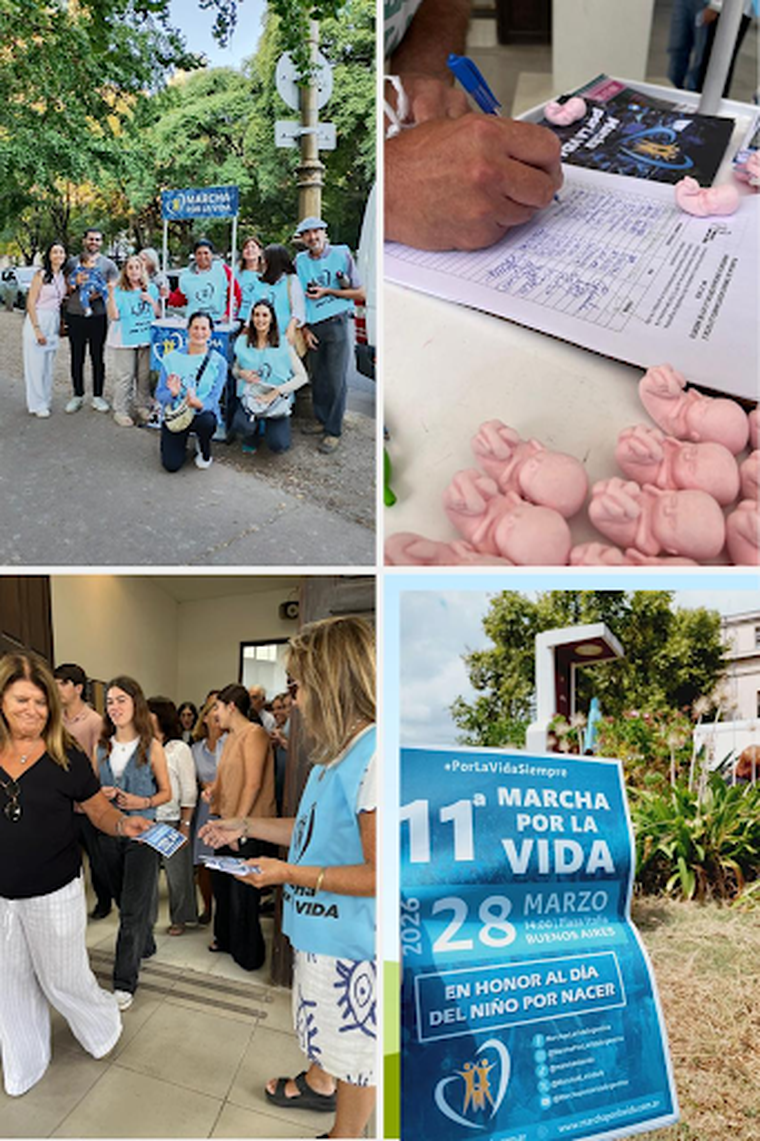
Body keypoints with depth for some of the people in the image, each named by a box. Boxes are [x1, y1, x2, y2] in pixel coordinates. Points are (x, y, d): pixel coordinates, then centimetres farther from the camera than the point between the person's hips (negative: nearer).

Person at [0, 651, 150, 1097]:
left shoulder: (67, 757, -12)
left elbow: (100, 810, -6)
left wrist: (124, 824, -25)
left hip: (55, 893, -3)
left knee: (63, 979, 10)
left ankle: (106, 1024, 41)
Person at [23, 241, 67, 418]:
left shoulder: (63, 277, 9)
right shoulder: (41, 274, -9)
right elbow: (31, 302, -12)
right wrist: (37, 329, -18)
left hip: (54, 323, 6)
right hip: (38, 320, -6)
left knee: (49, 363, 11)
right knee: (36, 363, -3)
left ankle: (46, 400, 20)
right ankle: (37, 404, 1)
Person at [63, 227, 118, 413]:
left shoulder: (108, 264, 9)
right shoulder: (73, 263, 11)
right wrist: (76, 283, -10)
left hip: (98, 316, -1)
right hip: (75, 316, 1)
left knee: (98, 358, 3)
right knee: (77, 358, 4)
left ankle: (98, 396, 11)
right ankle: (78, 395, 13)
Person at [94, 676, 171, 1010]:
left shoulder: (151, 747, -7)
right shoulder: (102, 746, 4)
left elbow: (166, 792, 1)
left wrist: (143, 802, -17)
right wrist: (101, 794, -8)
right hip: (108, 830, 5)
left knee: (132, 907, -5)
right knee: (123, 899, 19)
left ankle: (124, 982, 2)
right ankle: (145, 945, 42)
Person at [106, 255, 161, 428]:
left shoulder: (151, 289, 10)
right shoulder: (119, 290, -3)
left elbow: (158, 314, 14)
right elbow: (114, 316, -11)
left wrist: (151, 301, -3)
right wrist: (111, 294, -20)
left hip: (146, 338, 4)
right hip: (124, 340, -4)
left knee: (144, 375, 8)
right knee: (124, 377, -4)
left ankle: (143, 407, 21)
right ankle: (121, 411, 1)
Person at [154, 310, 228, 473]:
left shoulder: (218, 361, -4)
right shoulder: (172, 358, -2)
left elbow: (214, 398, -12)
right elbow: (159, 394, -4)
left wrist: (198, 403, -35)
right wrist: (172, 393, -28)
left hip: (202, 412, 0)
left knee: (207, 421, -39)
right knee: (171, 465, -16)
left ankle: (205, 450, -1)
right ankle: (180, 442, 23)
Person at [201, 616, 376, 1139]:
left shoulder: (374, 758, -31)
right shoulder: (339, 751, 1)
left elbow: (379, 875, -29)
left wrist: (290, 873, -22)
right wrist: (244, 827, 12)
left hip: (352, 938, -9)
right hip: (320, 923, 9)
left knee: (354, 1042, 15)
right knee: (325, 1018, 31)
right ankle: (318, 1084, 57)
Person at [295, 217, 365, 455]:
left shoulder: (342, 255, -2)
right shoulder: (300, 261, 7)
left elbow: (360, 294, -1)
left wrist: (327, 291, -9)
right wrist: (304, 328, 3)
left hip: (337, 324, -4)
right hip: (313, 326, 4)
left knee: (336, 379, -5)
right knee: (317, 377, 8)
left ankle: (333, 431, 0)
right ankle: (321, 420, 24)